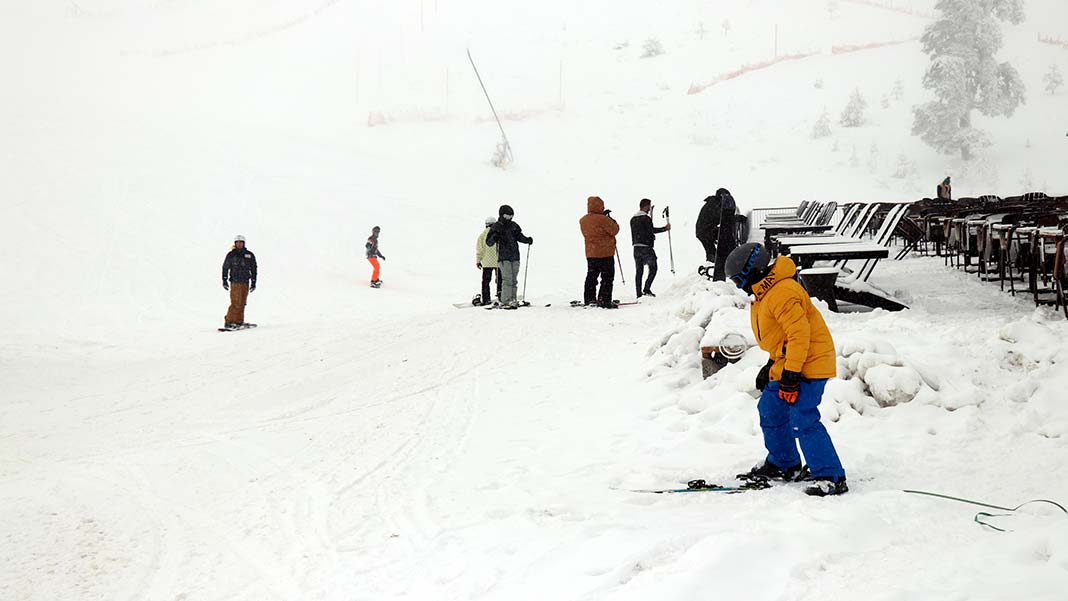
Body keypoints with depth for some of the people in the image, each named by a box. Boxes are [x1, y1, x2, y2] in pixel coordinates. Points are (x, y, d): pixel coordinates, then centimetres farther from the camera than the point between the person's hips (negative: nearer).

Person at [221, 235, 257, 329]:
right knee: (236, 303, -12)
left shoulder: (249, 255, 9)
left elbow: (254, 269, 14)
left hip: (245, 283, 4)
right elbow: (225, 268, 8)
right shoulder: (231, 255, 3)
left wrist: (253, 282, 10)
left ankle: (239, 321, 11)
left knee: (242, 303, 5)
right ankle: (228, 322, -9)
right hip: (235, 282, -4)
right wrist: (224, 281, 2)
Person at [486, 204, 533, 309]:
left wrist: (527, 240, 8)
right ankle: (505, 302, -14)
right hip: (504, 257, -6)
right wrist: (494, 237, -23)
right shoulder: (496, 227, 0)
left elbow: (519, 236, 26)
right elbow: (489, 243, -2)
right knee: (507, 279, -14)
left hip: (515, 257, 6)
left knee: (514, 280, 7)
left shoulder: (514, 226, 13)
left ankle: (512, 300, 12)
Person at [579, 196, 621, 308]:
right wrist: (612, 221, 5)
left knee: (591, 276, 16)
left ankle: (589, 299, 19)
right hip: (605, 252, -7)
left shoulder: (583, 220, 5)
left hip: (590, 253, 7)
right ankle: (604, 301, -6)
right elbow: (614, 230, -14)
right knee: (607, 277, -1)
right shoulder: (603, 219, -18)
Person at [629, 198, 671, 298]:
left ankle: (639, 293, 6)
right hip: (646, 247, -7)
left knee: (638, 271, 8)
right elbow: (651, 230, -17)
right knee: (653, 268, 2)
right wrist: (665, 228, -11)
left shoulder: (633, 219, 14)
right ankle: (647, 289, -10)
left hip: (636, 247, 7)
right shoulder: (646, 218, -11)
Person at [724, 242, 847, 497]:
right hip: (786, 365, 11)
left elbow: (799, 333, -26)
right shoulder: (766, 294, 13)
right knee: (770, 410, 19)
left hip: (808, 365, -11)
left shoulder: (782, 293, -21)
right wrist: (772, 366, 26)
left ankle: (831, 478, -15)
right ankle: (784, 465, 35)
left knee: (803, 421, -17)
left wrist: (791, 374, -26)